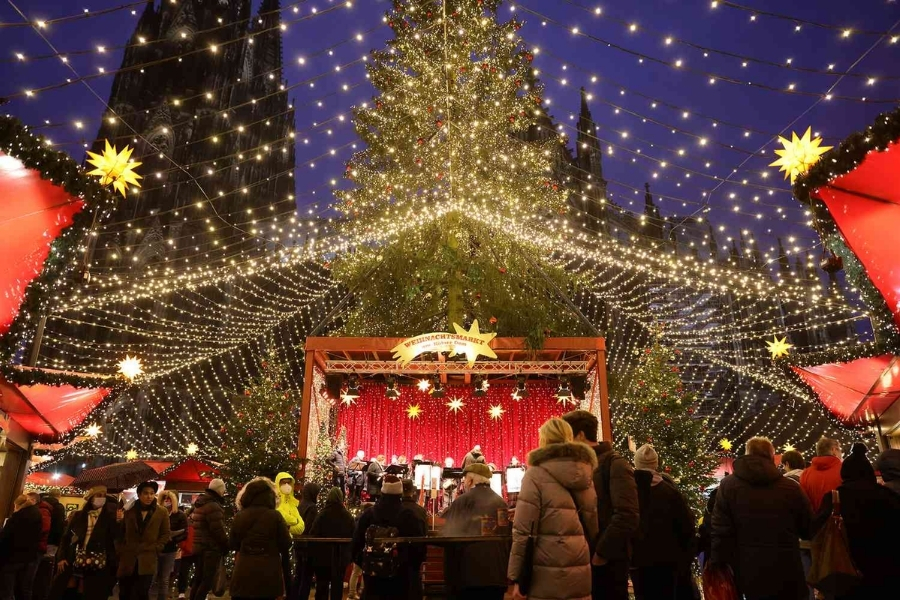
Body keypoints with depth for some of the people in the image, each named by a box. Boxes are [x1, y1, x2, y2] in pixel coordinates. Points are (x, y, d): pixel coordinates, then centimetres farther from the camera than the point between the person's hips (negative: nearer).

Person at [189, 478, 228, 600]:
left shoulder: (200, 505, 14)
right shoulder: (213, 506, -19)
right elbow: (218, 530, -21)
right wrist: (226, 544, -8)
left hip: (199, 547, 10)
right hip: (211, 548, -10)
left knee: (198, 579, 16)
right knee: (208, 580, -4)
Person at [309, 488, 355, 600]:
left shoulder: (322, 514, -12)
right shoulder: (348, 516, -2)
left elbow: (313, 535, -11)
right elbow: (353, 536, 4)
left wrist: (312, 554, 1)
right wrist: (350, 555, 15)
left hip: (323, 555, -2)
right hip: (341, 557, 2)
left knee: (322, 585, 10)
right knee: (337, 585, 11)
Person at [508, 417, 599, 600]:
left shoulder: (536, 474, -8)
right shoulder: (585, 474, 9)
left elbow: (523, 529, -11)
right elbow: (593, 525, 12)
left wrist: (516, 576, -6)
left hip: (548, 575, -5)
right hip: (581, 574, 5)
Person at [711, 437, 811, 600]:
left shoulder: (728, 486, -6)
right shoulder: (791, 487, -4)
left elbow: (720, 533, -9)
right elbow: (808, 530, 8)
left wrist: (720, 566, -1)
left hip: (750, 575, 0)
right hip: (787, 575, 0)